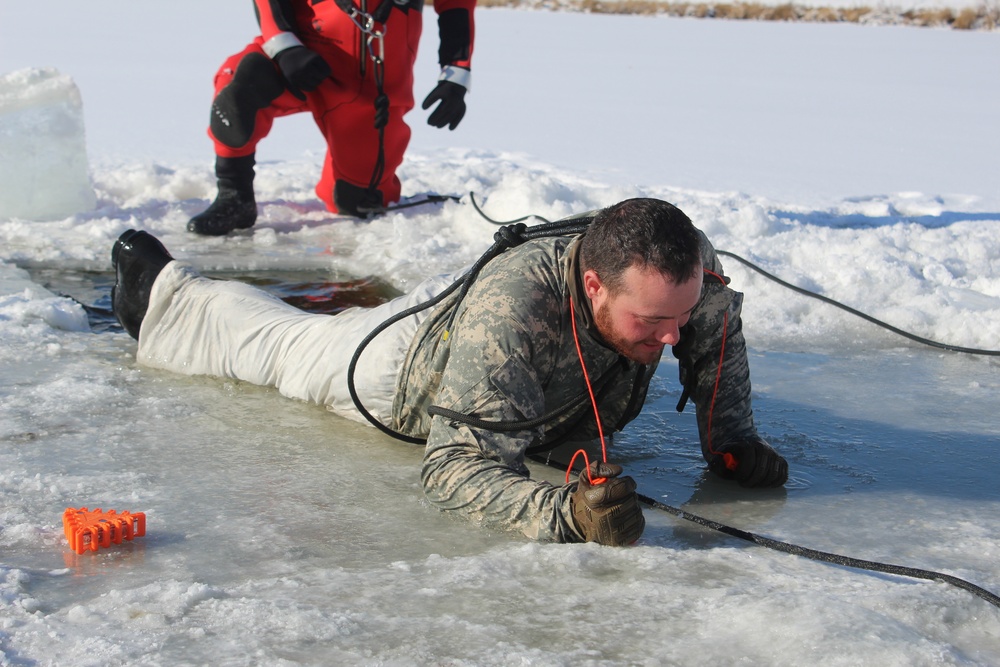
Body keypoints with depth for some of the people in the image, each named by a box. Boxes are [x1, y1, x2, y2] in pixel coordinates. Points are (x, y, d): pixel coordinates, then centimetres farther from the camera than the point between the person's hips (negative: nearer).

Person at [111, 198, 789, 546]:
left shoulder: (688, 263, -35)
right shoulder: (506, 317, -53)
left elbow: (717, 334, -11)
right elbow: (457, 464, -51)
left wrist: (731, 437, -21)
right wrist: (565, 511, -67)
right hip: (409, 359, -3)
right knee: (273, 339, 25)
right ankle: (157, 287, 51)